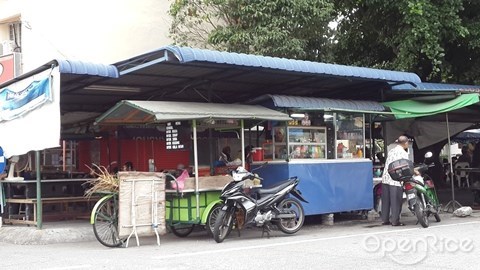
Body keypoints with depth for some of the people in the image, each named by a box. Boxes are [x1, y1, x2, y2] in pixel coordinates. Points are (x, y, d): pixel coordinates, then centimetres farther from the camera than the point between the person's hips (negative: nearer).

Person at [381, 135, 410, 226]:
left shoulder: (391, 151, 17)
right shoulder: (403, 153, -4)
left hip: (385, 179, 7)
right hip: (396, 180, -7)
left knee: (385, 200, 10)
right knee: (396, 202, -1)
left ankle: (385, 220, 14)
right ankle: (395, 221, 0)